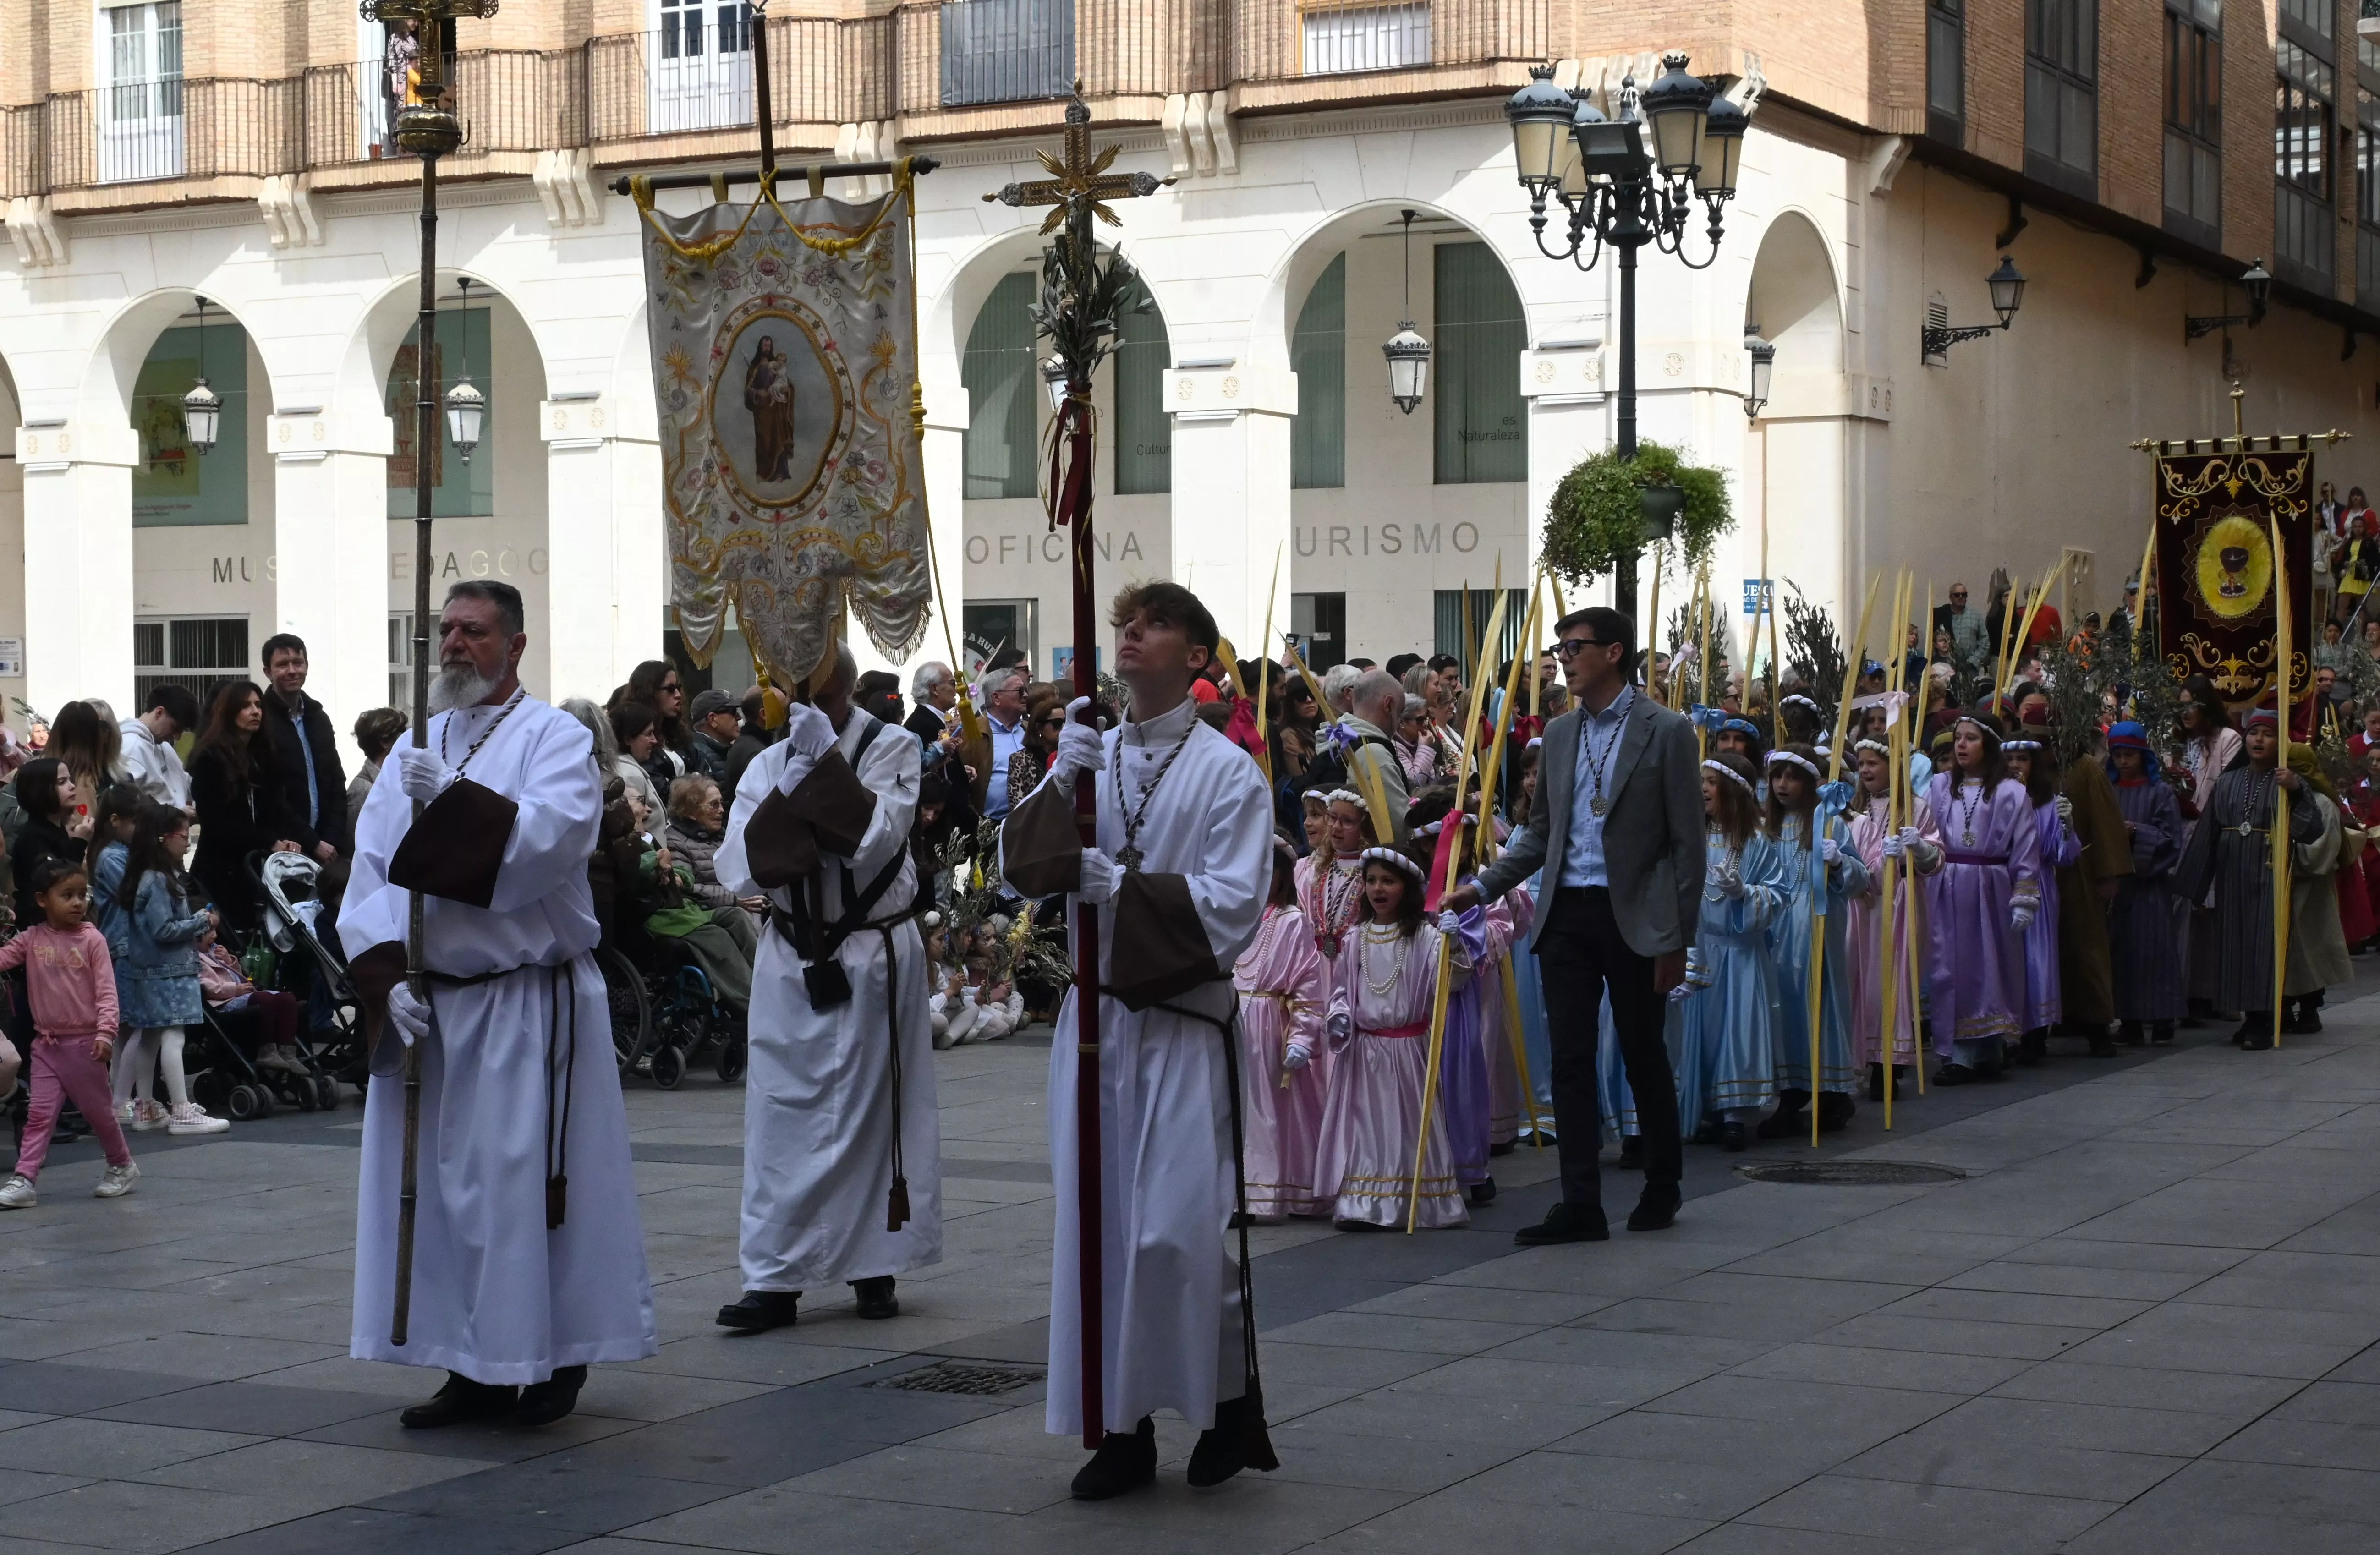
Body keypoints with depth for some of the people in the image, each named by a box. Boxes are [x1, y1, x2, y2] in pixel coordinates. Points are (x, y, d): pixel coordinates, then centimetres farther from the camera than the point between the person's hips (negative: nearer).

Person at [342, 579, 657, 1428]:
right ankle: (478, 1367, 17)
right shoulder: (413, 752, 13)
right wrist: (389, 978, -8)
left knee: (530, 1181, -4)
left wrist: (453, 800, -28)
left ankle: (557, 1357, 9)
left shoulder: (556, 740, -2)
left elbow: (552, 840, -20)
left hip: (530, 1006, -5)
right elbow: (371, 876, 5)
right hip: (430, 1006, 5)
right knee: (446, 1184, 8)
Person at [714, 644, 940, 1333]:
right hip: (791, 958, 3)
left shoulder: (891, 751, -3)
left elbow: (876, 840, -18)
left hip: (874, 958, -2)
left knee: (872, 1109, 5)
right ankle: (774, 1279, 4)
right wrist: (790, 791, -16)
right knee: (782, 1111, 0)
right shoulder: (769, 765, 6)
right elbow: (740, 869, -5)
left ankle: (874, 1266, 18)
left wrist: (826, 759, -19)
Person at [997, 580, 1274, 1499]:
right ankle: (1123, 1427, 15)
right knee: (1100, 1225, 6)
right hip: (1096, 1012, 5)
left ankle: (1230, 1400, 13)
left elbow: (1233, 904, -11)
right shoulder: (1091, 756, 10)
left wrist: (1123, 885, -16)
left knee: (1177, 1227, -9)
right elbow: (1021, 866, 1)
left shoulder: (1227, 772, -4)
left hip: (1182, 1020, -5)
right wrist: (1061, 789, -13)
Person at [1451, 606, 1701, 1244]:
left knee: (1644, 1054, 7)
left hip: (1633, 916, -5)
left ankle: (1662, 1187, 24)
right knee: (1570, 1058, 0)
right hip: (1566, 913, 5)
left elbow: (1688, 841, -5)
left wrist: (1677, 938, -8)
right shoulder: (1559, 734, 12)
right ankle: (1581, 1204, 2)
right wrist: (1484, 886, 5)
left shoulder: (1666, 731, -5)